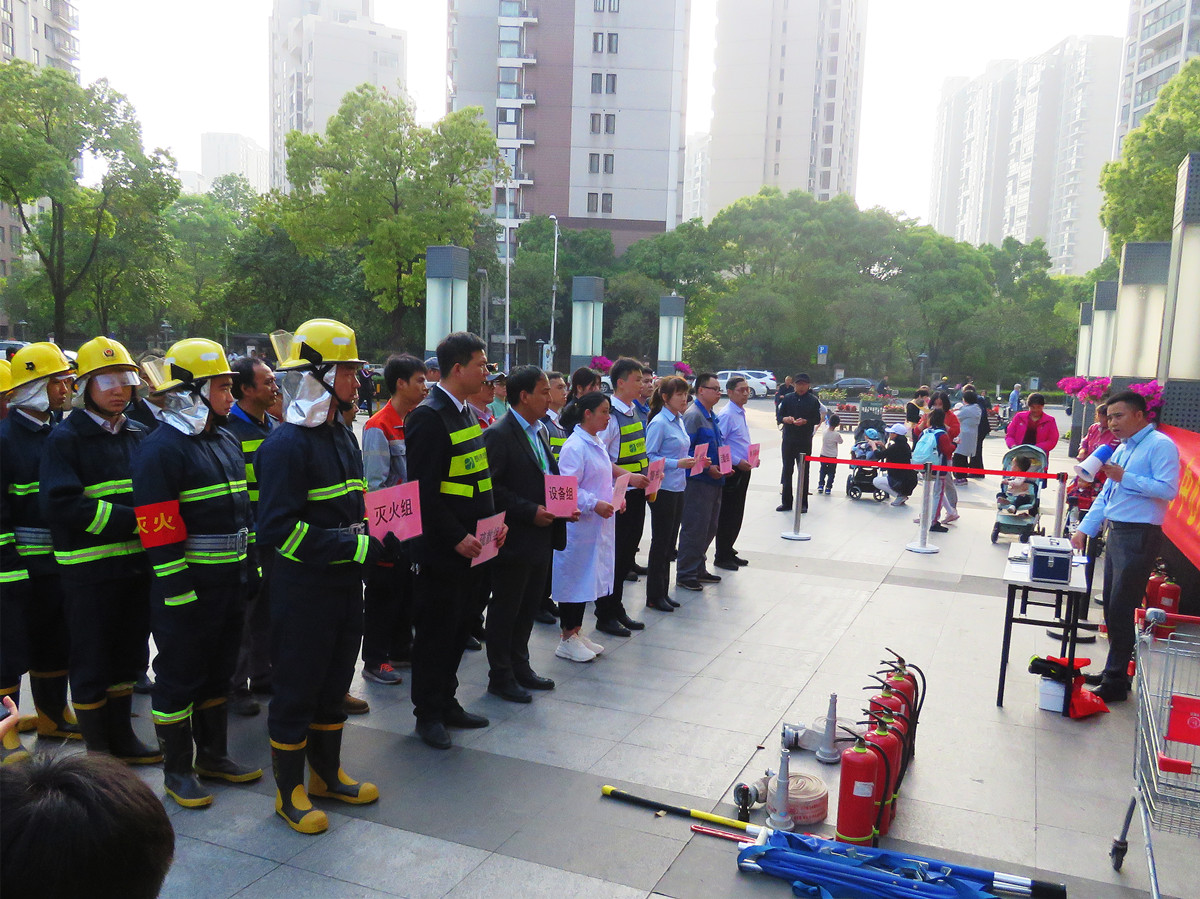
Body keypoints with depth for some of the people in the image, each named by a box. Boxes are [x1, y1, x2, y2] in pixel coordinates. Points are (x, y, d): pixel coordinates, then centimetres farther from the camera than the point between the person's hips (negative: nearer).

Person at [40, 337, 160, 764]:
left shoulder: (140, 435, 11)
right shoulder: (65, 438, -8)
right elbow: (62, 505, -19)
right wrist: (134, 519, -22)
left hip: (137, 563, 6)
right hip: (89, 569, -6)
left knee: (128, 656, 17)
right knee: (92, 663, 6)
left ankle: (121, 738, 32)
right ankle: (97, 750, 20)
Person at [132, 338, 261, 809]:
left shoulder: (227, 442, 12)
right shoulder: (160, 449, -16)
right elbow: (158, 530, -20)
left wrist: (249, 566, 17)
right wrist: (178, 590, -21)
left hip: (229, 581, 8)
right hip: (188, 586, -8)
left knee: (219, 670, 19)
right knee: (179, 676, 5)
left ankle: (213, 753, 34)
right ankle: (177, 769, 20)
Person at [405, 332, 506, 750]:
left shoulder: (467, 414, 12)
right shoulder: (429, 417, -16)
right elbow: (423, 491, -20)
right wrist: (456, 538, -20)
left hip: (471, 546, 9)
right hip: (441, 551, -9)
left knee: (458, 627, 17)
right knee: (435, 632, 4)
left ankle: (447, 703, 31)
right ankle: (428, 714, 18)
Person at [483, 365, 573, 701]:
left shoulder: (539, 432, 13)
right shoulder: (499, 435, -15)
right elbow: (491, 487, -19)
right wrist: (530, 511, -22)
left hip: (540, 538, 9)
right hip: (514, 539, -8)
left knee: (529, 606, 18)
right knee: (505, 608, 5)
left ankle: (520, 667, 33)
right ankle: (500, 677, 17)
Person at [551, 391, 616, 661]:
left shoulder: (597, 443, 13)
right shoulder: (574, 446, -17)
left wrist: (614, 497, 8)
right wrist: (594, 504, -25)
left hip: (598, 524, 9)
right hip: (578, 524, -9)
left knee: (588, 578, 15)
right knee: (575, 577, 0)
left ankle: (576, 632, 27)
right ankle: (567, 640, 11)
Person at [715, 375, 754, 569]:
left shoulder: (741, 413, 13)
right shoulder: (726, 415, -16)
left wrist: (751, 458, 8)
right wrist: (737, 461, -21)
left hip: (743, 470, 9)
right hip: (731, 471, -9)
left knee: (737, 514, 16)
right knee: (727, 515, 0)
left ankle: (728, 552, 28)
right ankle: (721, 557, 10)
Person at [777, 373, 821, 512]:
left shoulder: (813, 400, 0)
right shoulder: (788, 398, 6)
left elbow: (817, 419, -1)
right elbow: (779, 417, 7)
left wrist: (805, 421, -18)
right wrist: (785, 419, -14)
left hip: (805, 441, -2)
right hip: (788, 439, 2)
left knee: (804, 472, 3)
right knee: (787, 470, 6)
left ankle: (803, 503, 10)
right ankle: (786, 502, 14)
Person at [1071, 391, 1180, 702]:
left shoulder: (1160, 445, -9)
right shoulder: (1122, 449, 17)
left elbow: (1168, 489, -21)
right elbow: (1106, 495, 20)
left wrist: (1124, 478, -20)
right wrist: (1084, 529, 14)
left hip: (1139, 537, -9)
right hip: (1115, 533, 9)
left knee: (1121, 610, -5)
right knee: (1111, 608, 13)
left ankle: (1115, 683, 3)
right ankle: (1115, 672, 25)